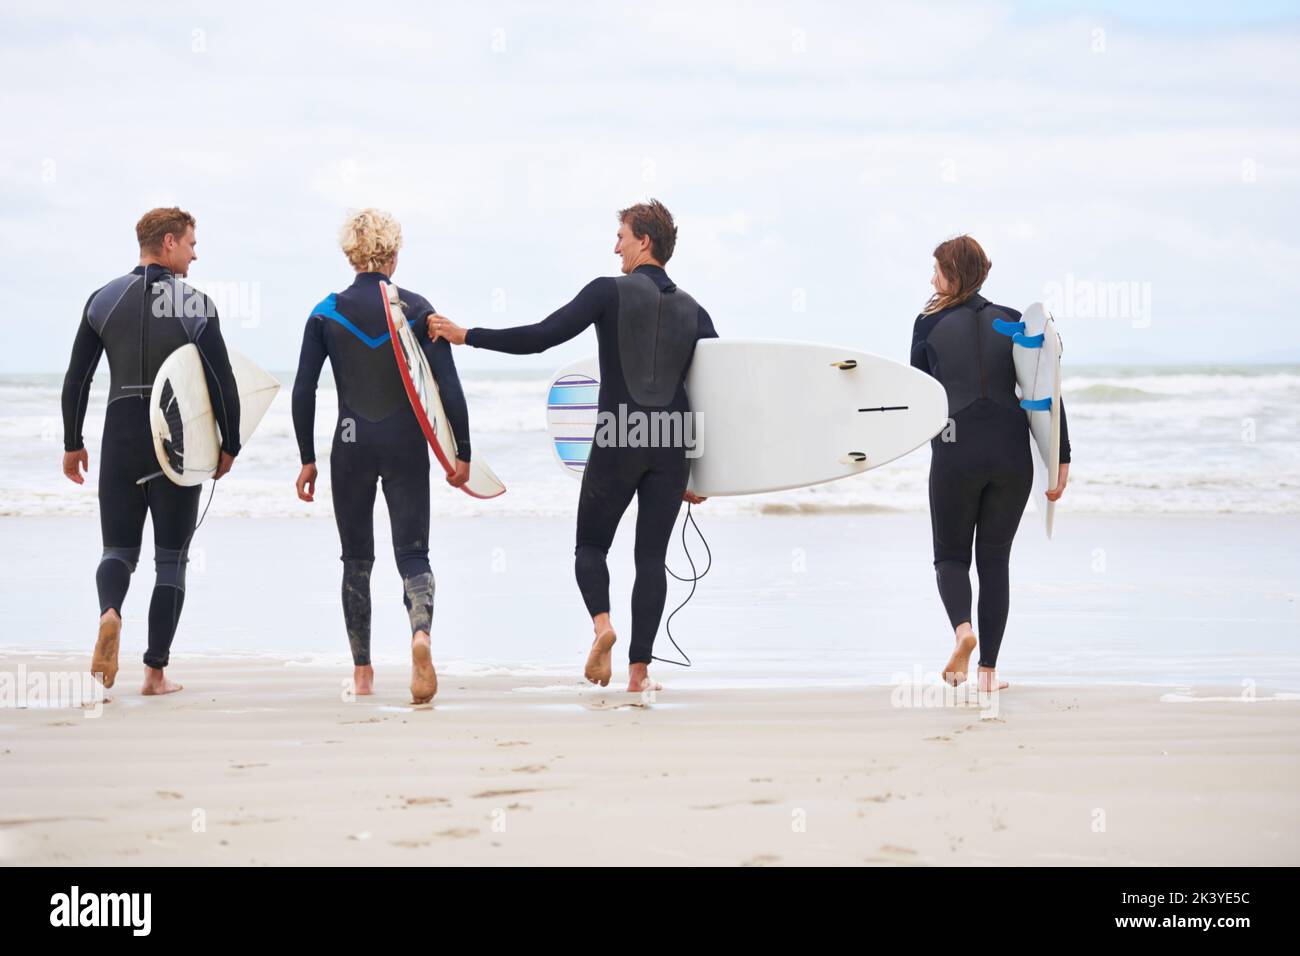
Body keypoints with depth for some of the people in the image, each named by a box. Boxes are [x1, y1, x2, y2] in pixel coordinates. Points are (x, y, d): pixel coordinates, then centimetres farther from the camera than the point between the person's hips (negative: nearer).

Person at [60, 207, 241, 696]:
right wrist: (229, 445, 4)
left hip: (120, 439, 2)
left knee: (118, 550, 10)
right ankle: (156, 672, 5)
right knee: (171, 558, 8)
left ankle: (110, 613, -24)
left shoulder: (104, 299, 3)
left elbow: (76, 379, 4)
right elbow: (222, 381, -8)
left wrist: (73, 444, 13)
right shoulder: (194, 303, -6)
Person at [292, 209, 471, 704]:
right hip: (406, 445, -1)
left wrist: (307, 459, 5)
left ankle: (362, 674, 16)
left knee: (357, 560, 13)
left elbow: (303, 391, -3)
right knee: (412, 553, 1)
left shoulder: (327, 312, -1)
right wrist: (462, 453, 1)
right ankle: (421, 631, -30)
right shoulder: (417, 309, -2)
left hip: (351, 445, 1)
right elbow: (448, 387, -6)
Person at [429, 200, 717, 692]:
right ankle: (639, 669, 0)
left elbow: (539, 337, -12)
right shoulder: (692, 310, 9)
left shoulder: (609, 291, -4)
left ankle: (602, 623, -14)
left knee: (591, 545, 13)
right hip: (673, 447, 3)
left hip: (617, 443, -3)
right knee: (651, 556, 6)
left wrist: (466, 335, -4)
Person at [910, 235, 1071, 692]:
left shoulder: (930, 324, -2)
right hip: (1012, 452, 2)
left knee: (951, 556, 13)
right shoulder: (1013, 322, 4)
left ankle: (962, 629, -18)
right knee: (995, 558, 14)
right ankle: (989, 671, 10)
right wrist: (1061, 458, 0)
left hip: (956, 453, -2)